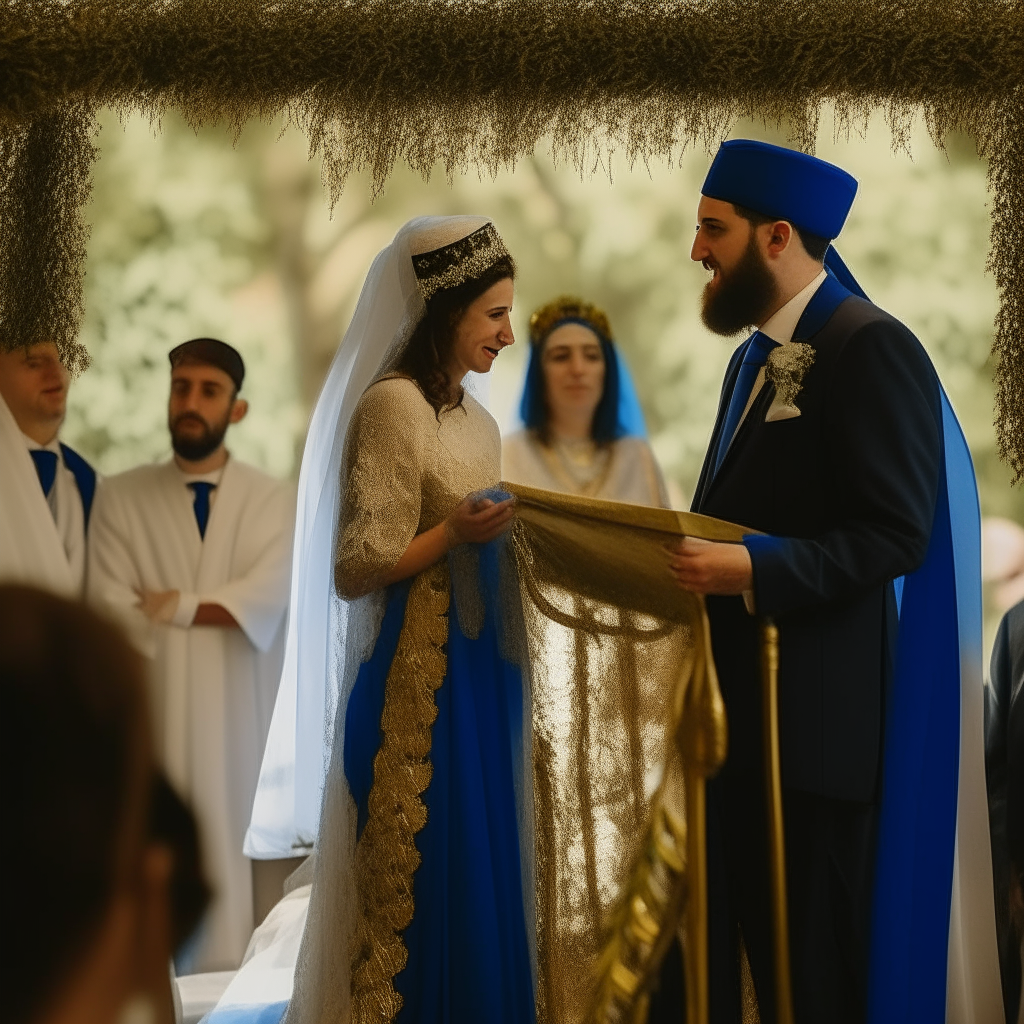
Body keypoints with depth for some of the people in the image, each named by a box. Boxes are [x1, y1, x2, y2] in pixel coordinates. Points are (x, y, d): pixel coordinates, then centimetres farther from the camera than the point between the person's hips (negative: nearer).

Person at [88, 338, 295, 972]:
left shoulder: (275, 502, 7)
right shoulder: (121, 498, 6)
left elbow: (266, 602, -9)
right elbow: (113, 613, -5)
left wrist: (176, 607, -9)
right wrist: (219, 612, -8)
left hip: (244, 718, 0)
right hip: (157, 724, 0)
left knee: (236, 867, 1)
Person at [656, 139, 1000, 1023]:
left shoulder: (872, 348, -11)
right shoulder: (756, 357, 18)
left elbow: (897, 537, -18)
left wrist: (751, 569, -26)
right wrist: (689, 555, 7)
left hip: (820, 711, -9)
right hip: (742, 704, 9)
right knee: (736, 933, 11)